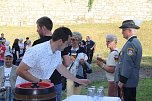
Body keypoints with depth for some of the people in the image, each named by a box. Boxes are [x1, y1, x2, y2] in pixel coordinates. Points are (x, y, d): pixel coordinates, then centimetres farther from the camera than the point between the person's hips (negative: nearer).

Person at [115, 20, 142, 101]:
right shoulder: (135, 41, 15)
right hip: (129, 80, 10)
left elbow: (128, 64, -21)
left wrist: (122, 81, -18)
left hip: (128, 81, -10)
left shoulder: (131, 44, -18)